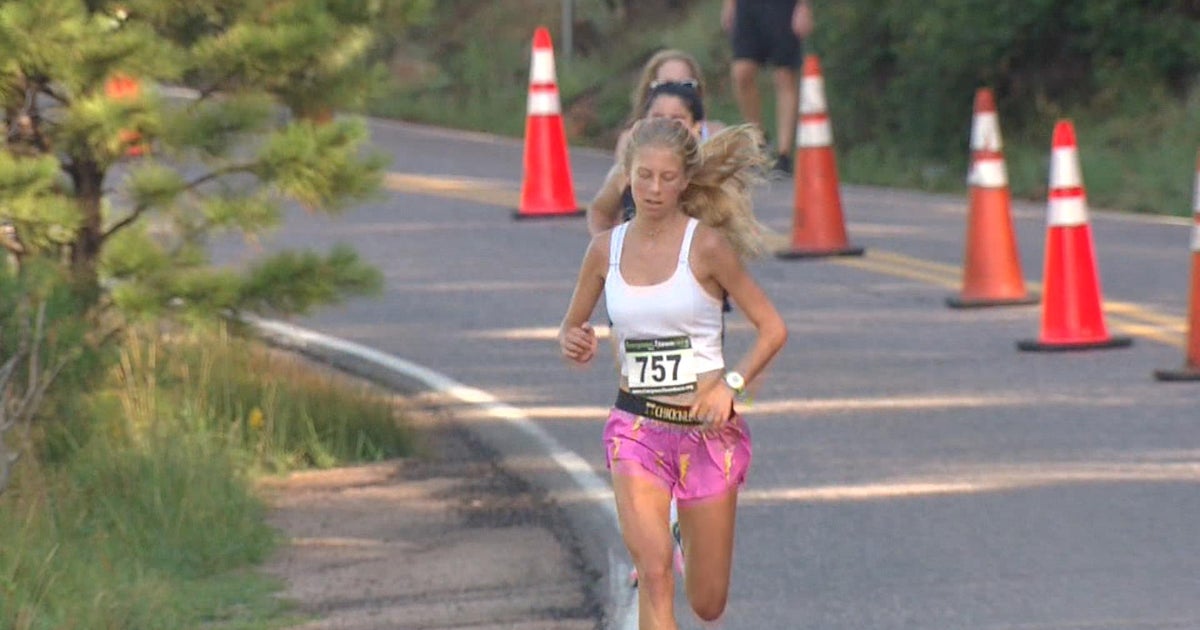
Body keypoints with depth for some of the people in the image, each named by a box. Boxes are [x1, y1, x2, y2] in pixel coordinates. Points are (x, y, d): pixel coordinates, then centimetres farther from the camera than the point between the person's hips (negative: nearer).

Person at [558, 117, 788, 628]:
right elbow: (572, 326, 15)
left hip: (708, 428, -1)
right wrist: (573, 343, -8)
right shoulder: (606, 248, 2)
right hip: (636, 426, 1)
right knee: (652, 567, -21)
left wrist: (731, 383, -19)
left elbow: (772, 328, -6)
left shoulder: (706, 245, -7)